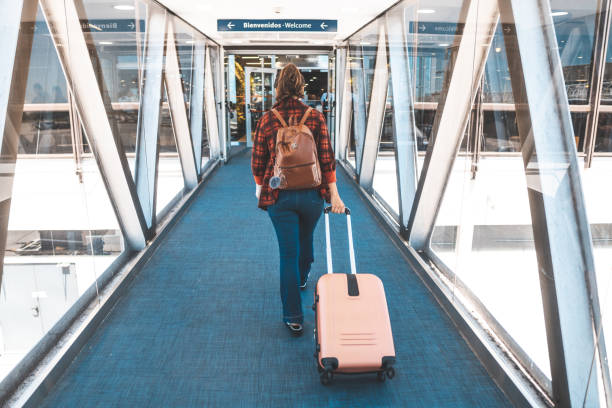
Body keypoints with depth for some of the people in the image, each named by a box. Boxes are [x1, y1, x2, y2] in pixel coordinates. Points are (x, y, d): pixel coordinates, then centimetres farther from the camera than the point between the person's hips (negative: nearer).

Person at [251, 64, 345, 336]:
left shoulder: (267, 120, -6)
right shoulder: (316, 118, -5)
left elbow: (258, 161, 0)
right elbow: (327, 159, -8)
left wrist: (259, 187, 18)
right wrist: (334, 194, -3)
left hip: (279, 196, -1)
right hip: (312, 194, 2)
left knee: (288, 252, 3)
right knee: (306, 238, 27)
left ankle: (294, 318, 4)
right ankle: (302, 278, 55)